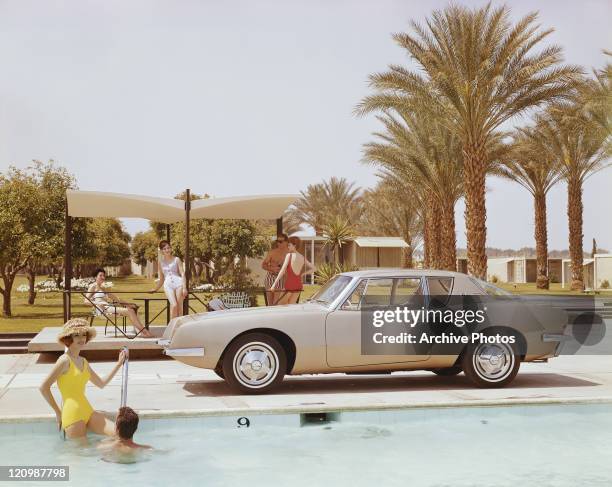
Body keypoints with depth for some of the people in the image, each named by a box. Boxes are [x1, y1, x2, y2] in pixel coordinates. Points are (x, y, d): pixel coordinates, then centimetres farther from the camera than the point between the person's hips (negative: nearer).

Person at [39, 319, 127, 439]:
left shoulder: (83, 361, 15)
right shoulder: (65, 361, -9)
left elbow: (101, 383, 26)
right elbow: (43, 387, -13)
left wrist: (118, 364, 23)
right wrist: (58, 412, -6)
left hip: (88, 412, 7)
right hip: (72, 416, -7)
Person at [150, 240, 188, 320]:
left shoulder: (176, 260, 9)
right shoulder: (161, 262, 16)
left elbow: (182, 274, 2)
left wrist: (184, 287, -9)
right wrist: (156, 289, 29)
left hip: (178, 283, -1)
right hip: (168, 285, 1)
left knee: (179, 307, -6)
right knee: (174, 305, -20)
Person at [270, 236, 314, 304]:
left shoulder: (289, 255, -8)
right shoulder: (303, 258, 8)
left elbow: (282, 271, -12)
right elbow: (312, 268, 17)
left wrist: (274, 284, -11)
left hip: (289, 284, -6)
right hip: (299, 285, 6)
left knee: (279, 305, 5)